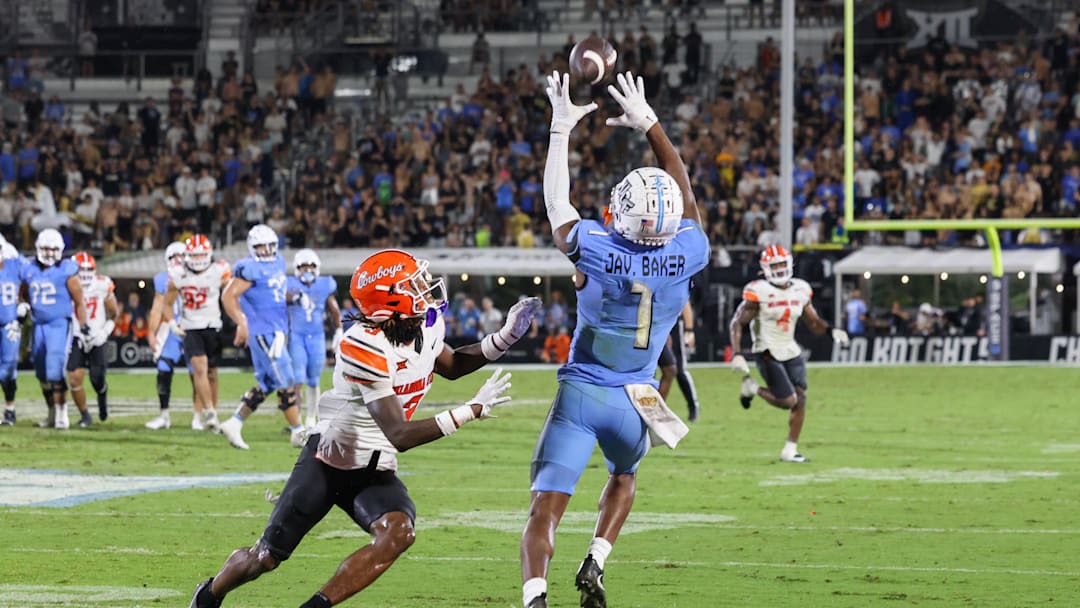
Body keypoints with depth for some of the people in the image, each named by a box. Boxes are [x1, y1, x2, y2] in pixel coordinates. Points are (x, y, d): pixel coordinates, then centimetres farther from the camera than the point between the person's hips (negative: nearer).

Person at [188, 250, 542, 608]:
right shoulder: (364, 349, -30)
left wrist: (504, 338, 6)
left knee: (399, 533, -26)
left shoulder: (428, 326, -6)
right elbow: (399, 436, -32)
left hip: (374, 472, 6)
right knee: (266, 557, 4)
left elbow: (451, 366, 21)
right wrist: (471, 411, -32)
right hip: (329, 461, -6)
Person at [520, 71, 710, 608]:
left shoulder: (595, 250, -16)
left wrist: (561, 127, 13)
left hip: (579, 396, -3)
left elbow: (555, 202, 3)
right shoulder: (687, 255, -9)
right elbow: (683, 194, 8)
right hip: (633, 402, 3)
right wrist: (648, 124, 16)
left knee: (545, 510, -6)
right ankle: (595, 563, 14)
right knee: (623, 478, 33)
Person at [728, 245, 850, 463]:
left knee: (800, 398, -2)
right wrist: (737, 355, -21)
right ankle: (752, 388, 14)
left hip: (791, 352, 6)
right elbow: (737, 323, -11)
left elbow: (813, 322, 13)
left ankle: (790, 450, 7)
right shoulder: (759, 292, -14)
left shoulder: (800, 290, 3)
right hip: (768, 353, -6)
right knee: (788, 401, -12)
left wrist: (832, 331, -7)